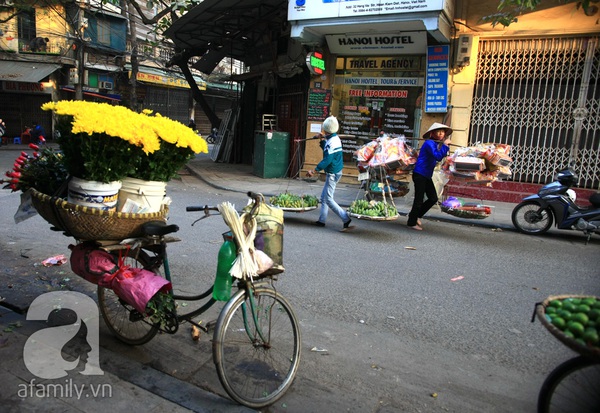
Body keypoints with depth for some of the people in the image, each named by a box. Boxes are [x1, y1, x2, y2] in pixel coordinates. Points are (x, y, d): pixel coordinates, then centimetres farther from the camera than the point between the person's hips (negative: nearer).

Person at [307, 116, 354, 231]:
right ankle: (322, 220, 23)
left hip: (332, 173, -10)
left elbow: (327, 160, -27)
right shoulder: (335, 138, 9)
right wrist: (322, 140, 16)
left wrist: (314, 170, -26)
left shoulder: (331, 142, -21)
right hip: (336, 172, 10)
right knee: (324, 197, 16)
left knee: (328, 199, -6)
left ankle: (346, 219, -8)